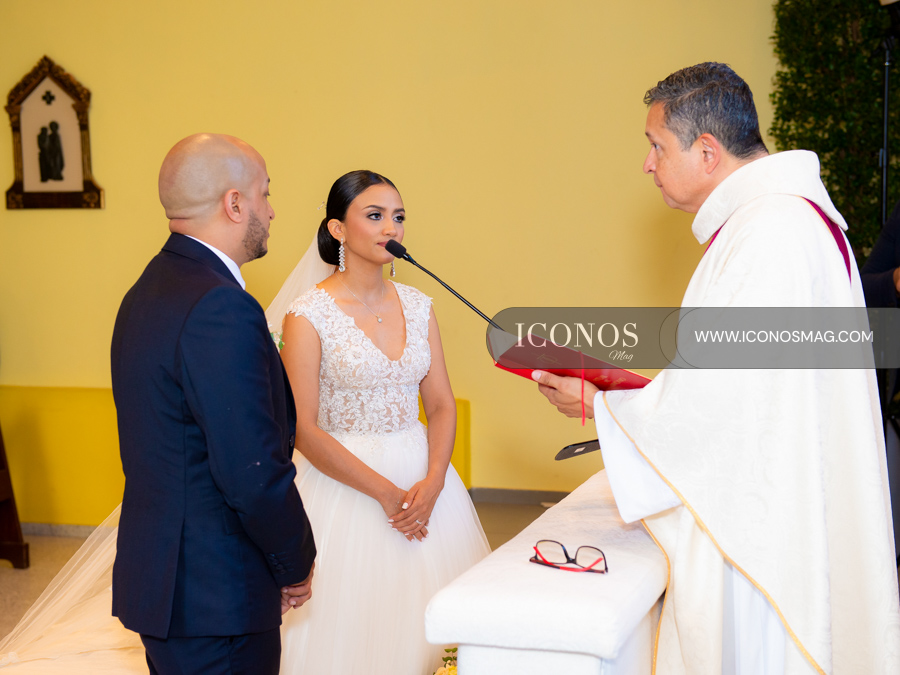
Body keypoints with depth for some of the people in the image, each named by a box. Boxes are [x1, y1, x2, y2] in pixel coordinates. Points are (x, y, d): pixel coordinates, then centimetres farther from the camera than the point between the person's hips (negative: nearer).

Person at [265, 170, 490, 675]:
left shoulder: (418, 306, 6)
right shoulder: (307, 314, -10)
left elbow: (443, 405, 6)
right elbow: (303, 428, -13)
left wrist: (432, 483, -11)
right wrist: (383, 491, -15)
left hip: (422, 477, 5)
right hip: (343, 479, -4)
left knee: (426, 623, 9)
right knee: (355, 626, 3)